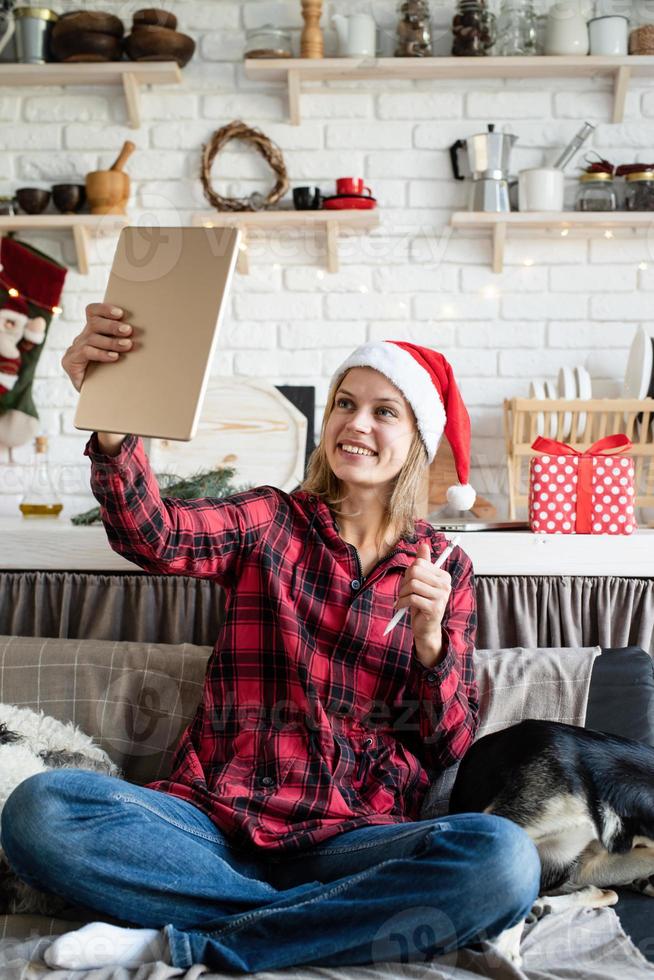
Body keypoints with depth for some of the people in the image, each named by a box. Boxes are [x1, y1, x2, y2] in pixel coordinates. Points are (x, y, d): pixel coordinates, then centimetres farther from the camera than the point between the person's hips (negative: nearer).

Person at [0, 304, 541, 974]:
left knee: (504, 860, -31)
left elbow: (454, 746, 6)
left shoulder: (443, 569, 11)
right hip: (217, 818, 0)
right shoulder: (271, 520, 9)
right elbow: (153, 536, -13)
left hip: (352, 838, 1)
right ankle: (334, 920, -15)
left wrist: (429, 638, -12)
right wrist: (110, 420, -31)